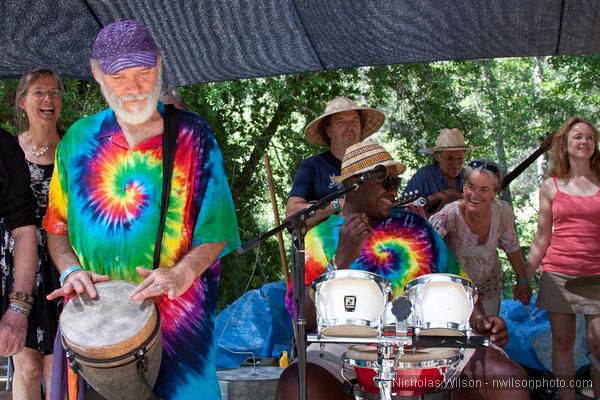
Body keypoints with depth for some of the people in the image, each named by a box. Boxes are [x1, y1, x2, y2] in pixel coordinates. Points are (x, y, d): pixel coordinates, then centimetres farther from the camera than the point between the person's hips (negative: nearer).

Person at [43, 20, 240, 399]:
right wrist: (71, 270, -6)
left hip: (177, 316, -2)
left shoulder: (192, 136, -2)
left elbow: (217, 229, -4)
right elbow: (57, 225, 12)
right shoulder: (80, 139, 7)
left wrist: (182, 273, -21)